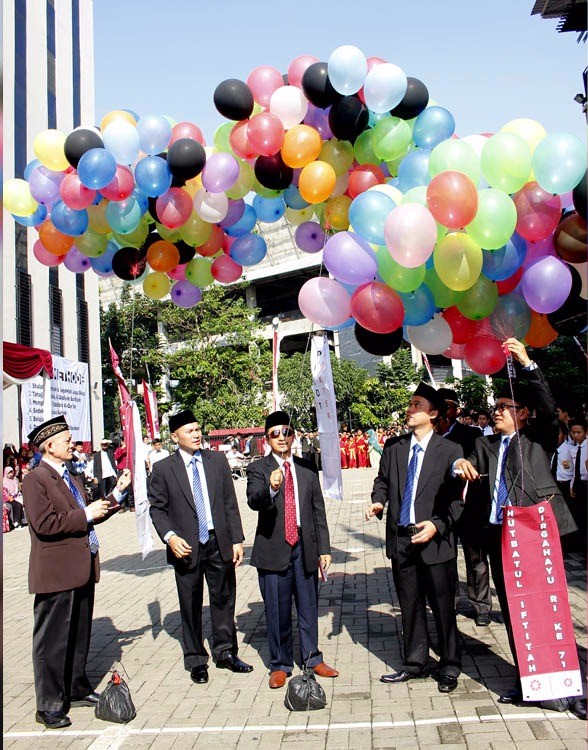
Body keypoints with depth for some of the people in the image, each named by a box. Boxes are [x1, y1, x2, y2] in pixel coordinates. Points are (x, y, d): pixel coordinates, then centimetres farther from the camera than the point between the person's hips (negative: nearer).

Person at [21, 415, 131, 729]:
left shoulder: (72, 479, 16)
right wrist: (85, 514, -18)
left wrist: (117, 492, 13)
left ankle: (76, 690, 34)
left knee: (79, 636, 19)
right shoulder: (35, 480, -13)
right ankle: (49, 706, 14)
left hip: (81, 570, 9)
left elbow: (87, 517, 20)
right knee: (52, 641, 3)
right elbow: (44, 524, -24)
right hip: (56, 572, -9)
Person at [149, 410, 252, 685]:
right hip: (186, 547, -2)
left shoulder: (217, 461, 4)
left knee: (224, 600, 12)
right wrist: (170, 537, -16)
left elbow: (230, 503, 5)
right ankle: (196, 660, 25)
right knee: (190, 606, 9)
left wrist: (237, 539, 1)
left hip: (219, 544, 2)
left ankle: (225, 652, 29)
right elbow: (157, 509, -1)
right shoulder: (162, 468, -3)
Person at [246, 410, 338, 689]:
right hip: (273, 548, -3)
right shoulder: (258, 468, -1)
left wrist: (324, 548, 7)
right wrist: (271, 488, -40)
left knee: (308, 605, 13)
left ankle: (312, 657, 30)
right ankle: (280, 665, 21)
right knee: (277, 610, 5)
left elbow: (318, 511, 11)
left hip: (305, 546, 3)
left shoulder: (307, 469, 9)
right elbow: (253, 501, -19)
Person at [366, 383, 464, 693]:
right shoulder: (393, 447, 7)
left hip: (435, 540, -4)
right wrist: (378, 501, -4)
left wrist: (437, 525, -18)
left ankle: (449, 668, 25)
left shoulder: (450, 451, -5)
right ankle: (415, 663, 31)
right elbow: (382, 480, 16)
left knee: (443, 607, 7)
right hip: (401, 539, 4)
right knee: (410, 606, 15)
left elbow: (456, 499, -6)